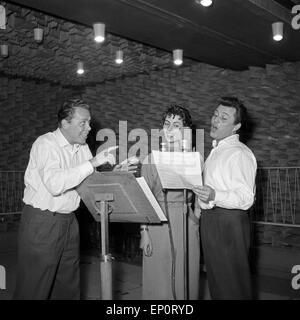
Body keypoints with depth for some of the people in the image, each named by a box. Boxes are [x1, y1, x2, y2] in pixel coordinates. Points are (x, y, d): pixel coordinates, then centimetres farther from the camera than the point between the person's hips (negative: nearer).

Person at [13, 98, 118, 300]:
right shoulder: (46, 144, -14)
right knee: (34, 289, 2)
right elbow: (54, 183, -30)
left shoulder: (83, 147, 9)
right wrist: (92, 163, -29)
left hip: (69, 221, 7)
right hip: (42, 222, -7)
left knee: (69, 288, 14)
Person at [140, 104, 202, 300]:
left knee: (185, 281, 5)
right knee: (157, 282, 4)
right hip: (157, 223, 0)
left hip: (186, 224, 0)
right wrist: (144, 231, -4)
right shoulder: (151, 159, 5)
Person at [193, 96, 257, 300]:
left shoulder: (240, 153, -15)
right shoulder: (216, 151, 16)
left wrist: (215, 196, -36)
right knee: (215, 281, 18)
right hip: (210, 220, 9)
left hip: (229, 223, -9)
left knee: (233, 285, 0)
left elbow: (246, 198, -24)